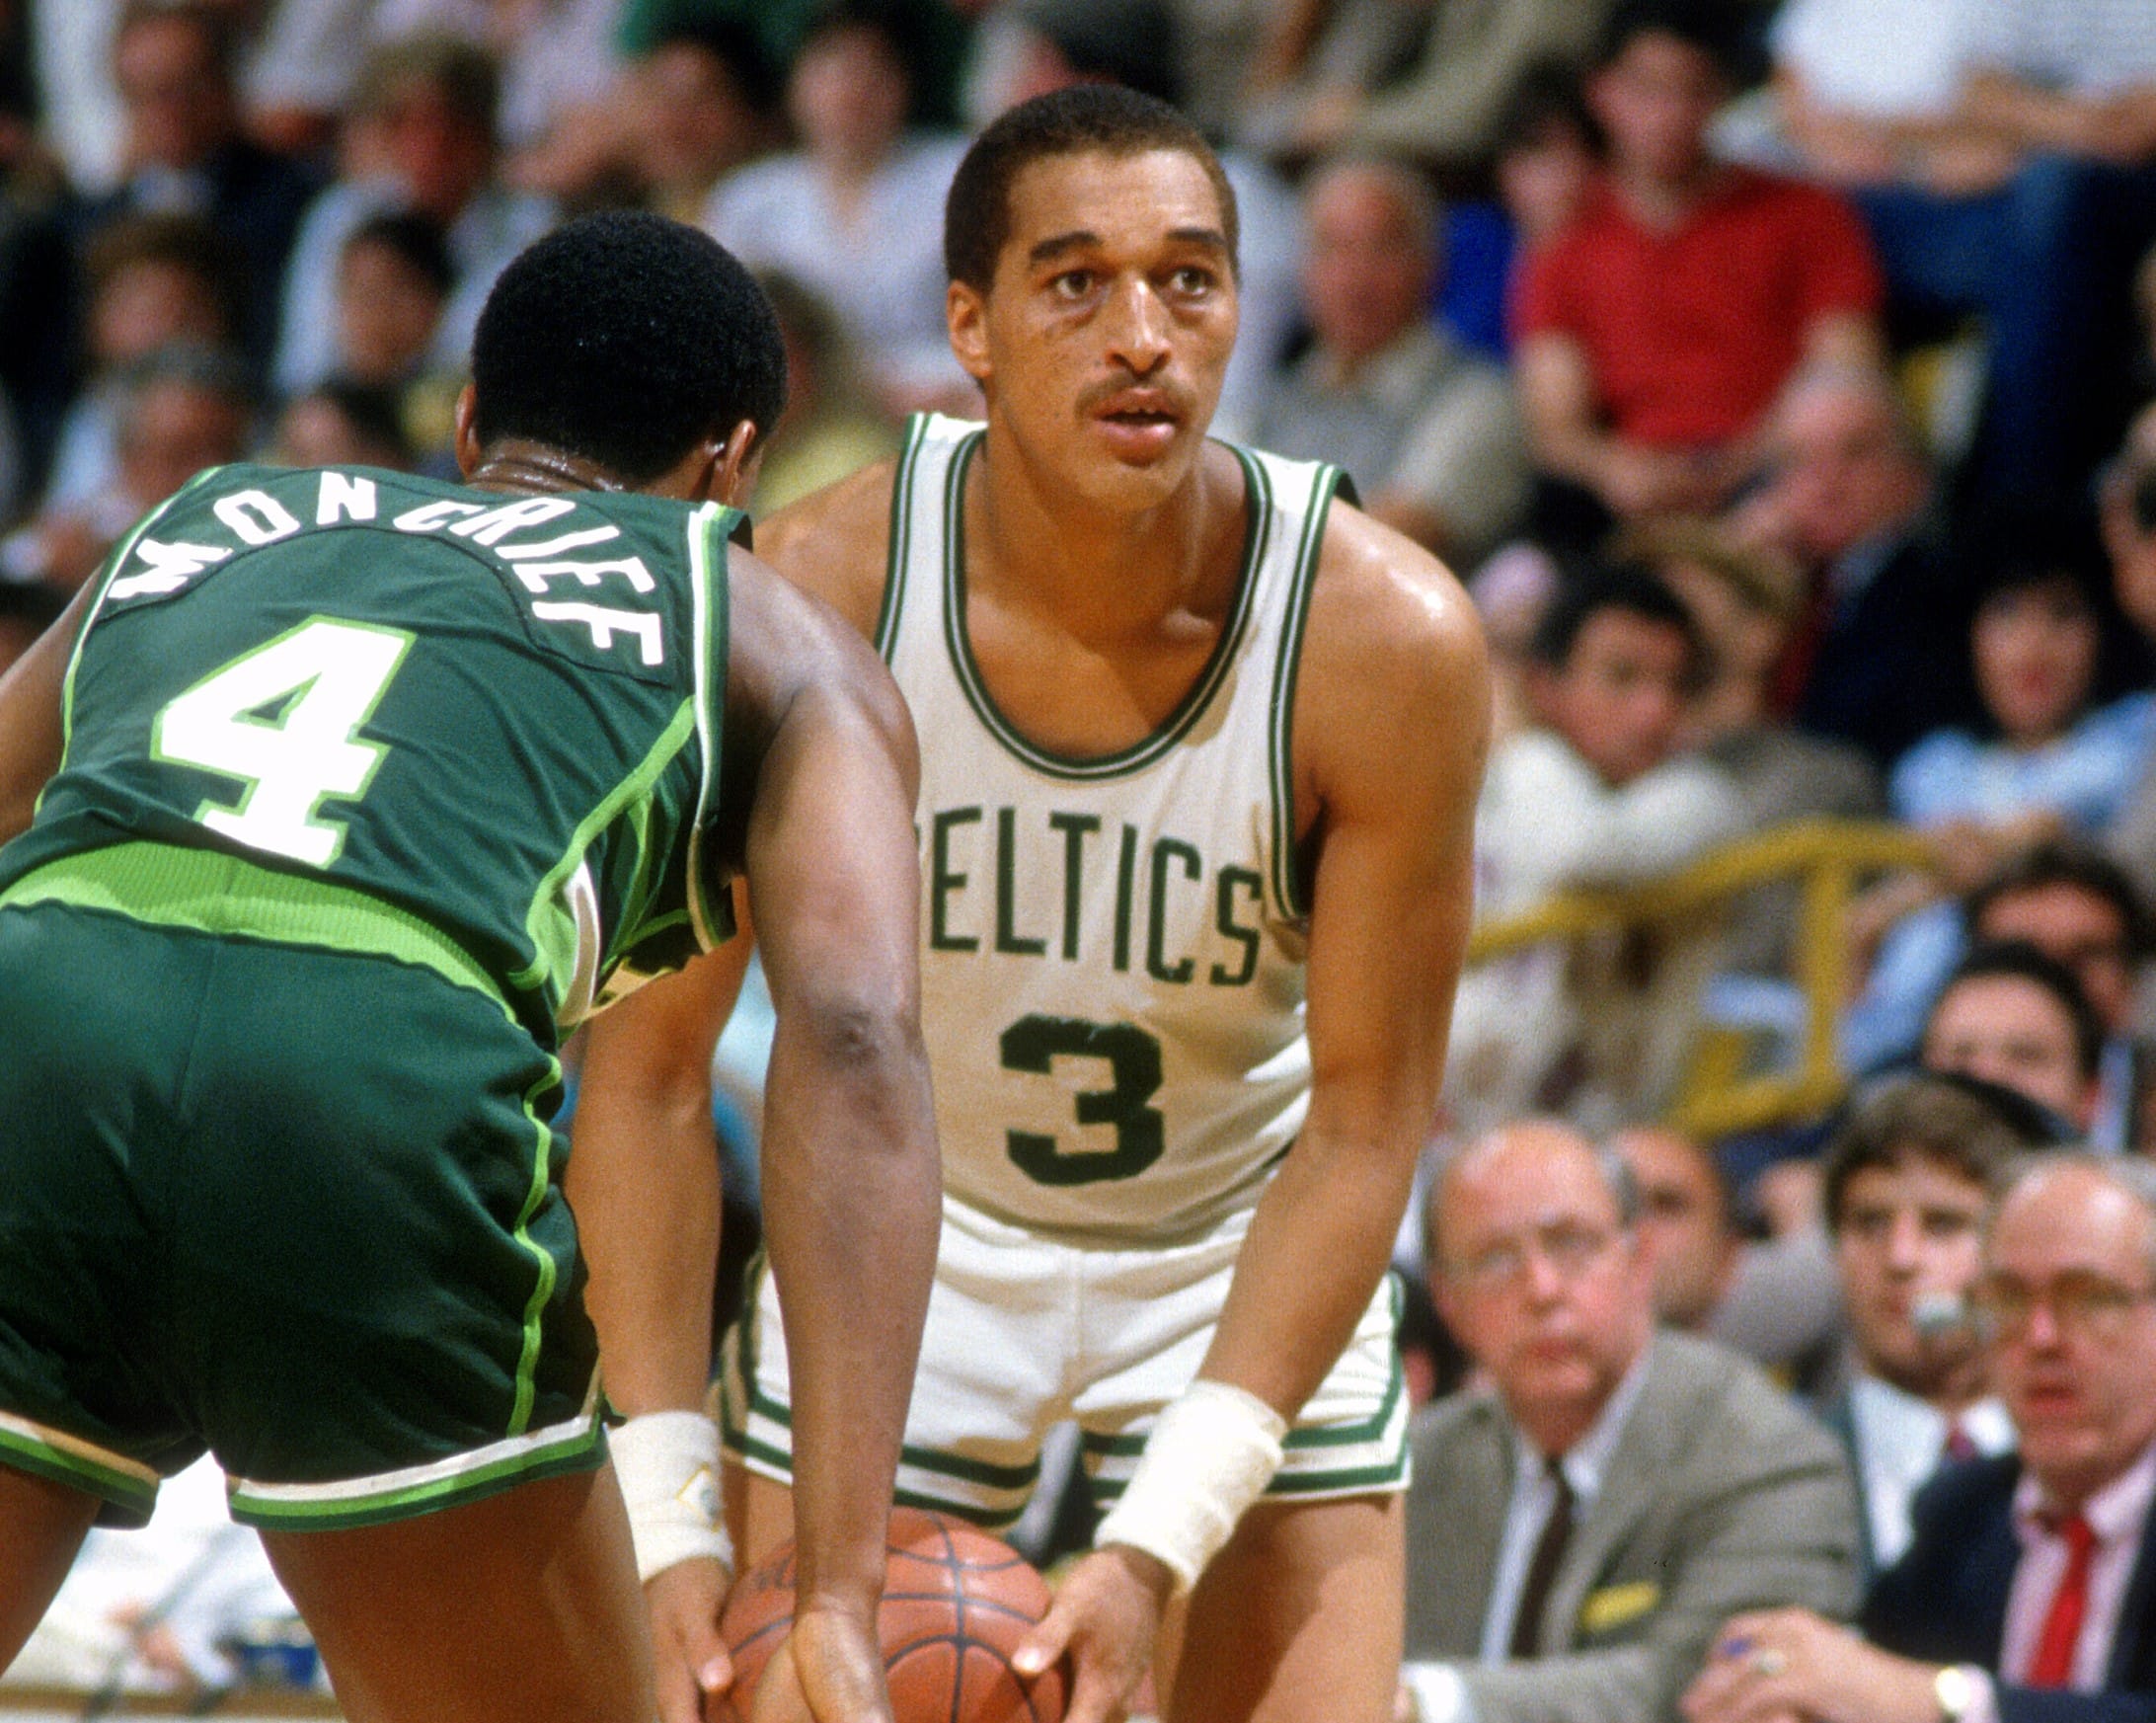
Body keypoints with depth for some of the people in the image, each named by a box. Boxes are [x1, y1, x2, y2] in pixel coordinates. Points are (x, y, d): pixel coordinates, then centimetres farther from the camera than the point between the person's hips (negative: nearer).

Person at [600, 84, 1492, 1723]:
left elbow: (1366, 1123, -19)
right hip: (902, 1233, 0)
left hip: (1249, 1251, 0)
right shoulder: (815, 592, -25)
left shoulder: (1384, 636, -26)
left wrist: (1163, 1540, -26)